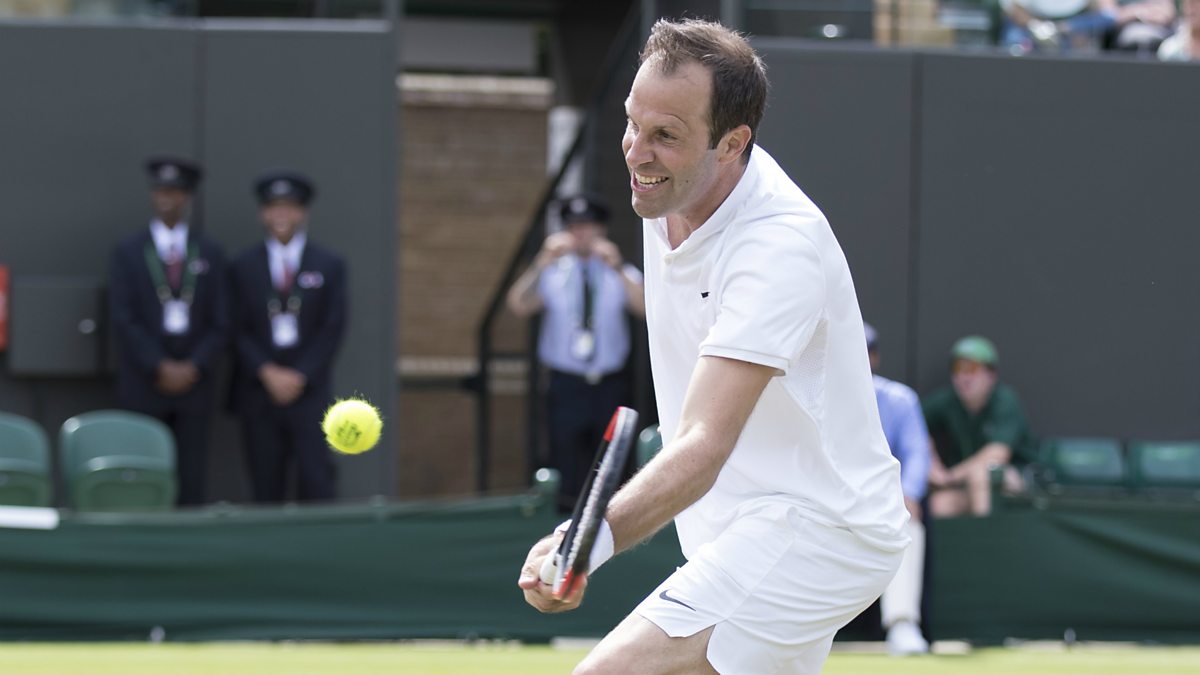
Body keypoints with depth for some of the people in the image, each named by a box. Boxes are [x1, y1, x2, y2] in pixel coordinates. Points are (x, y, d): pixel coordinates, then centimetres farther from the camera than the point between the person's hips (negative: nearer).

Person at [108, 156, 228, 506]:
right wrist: (160, 367, -11)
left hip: (193, 383, 1)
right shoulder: (128, 252, 5)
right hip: (143, 387, -1)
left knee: (190, 488, -2)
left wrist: (194, 367, -8)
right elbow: (122, 320, -2)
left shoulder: (210, 254, 11)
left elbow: (220, 323, 7)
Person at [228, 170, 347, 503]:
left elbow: (332, 329, 2)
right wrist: (268, 373, -9)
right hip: (259, 392, 1)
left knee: (316, 483, -8)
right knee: (266, 488, 0)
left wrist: (300, 376, -8)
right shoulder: (244, 266, 9)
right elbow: (239, 329, 5)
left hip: (309, 389, -1)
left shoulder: (329, 266, 7)